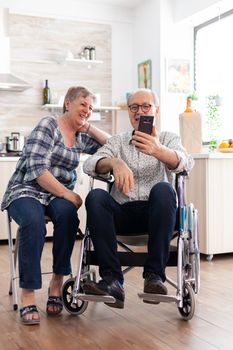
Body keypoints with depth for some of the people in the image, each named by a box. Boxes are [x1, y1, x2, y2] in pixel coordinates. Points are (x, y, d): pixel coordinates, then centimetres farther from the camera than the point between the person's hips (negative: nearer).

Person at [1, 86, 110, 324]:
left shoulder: (81, 137, 13)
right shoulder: (48, 125, -6)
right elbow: (37, 169, -16)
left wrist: (89, 128, 5)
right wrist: (67, 194, -19)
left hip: (59, 195, 4)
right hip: (26, 190, -4)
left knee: (67, 214, -32)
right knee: (33, 221, -37)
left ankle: (57, 282, -20)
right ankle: (27, 296, -31)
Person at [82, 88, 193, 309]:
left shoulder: (168, 139, 14)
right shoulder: (118, 141, 20)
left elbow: (185, 163, -10)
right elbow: (89, 165, 1)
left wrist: (158, 150, -33)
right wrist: (114, 162, -23)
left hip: (156, 213, -1)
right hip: (123, 213, 2)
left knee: (163, 189, -32)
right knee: (95, 196, -27)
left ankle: (154, 274, -32)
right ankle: (112, 280, -32)